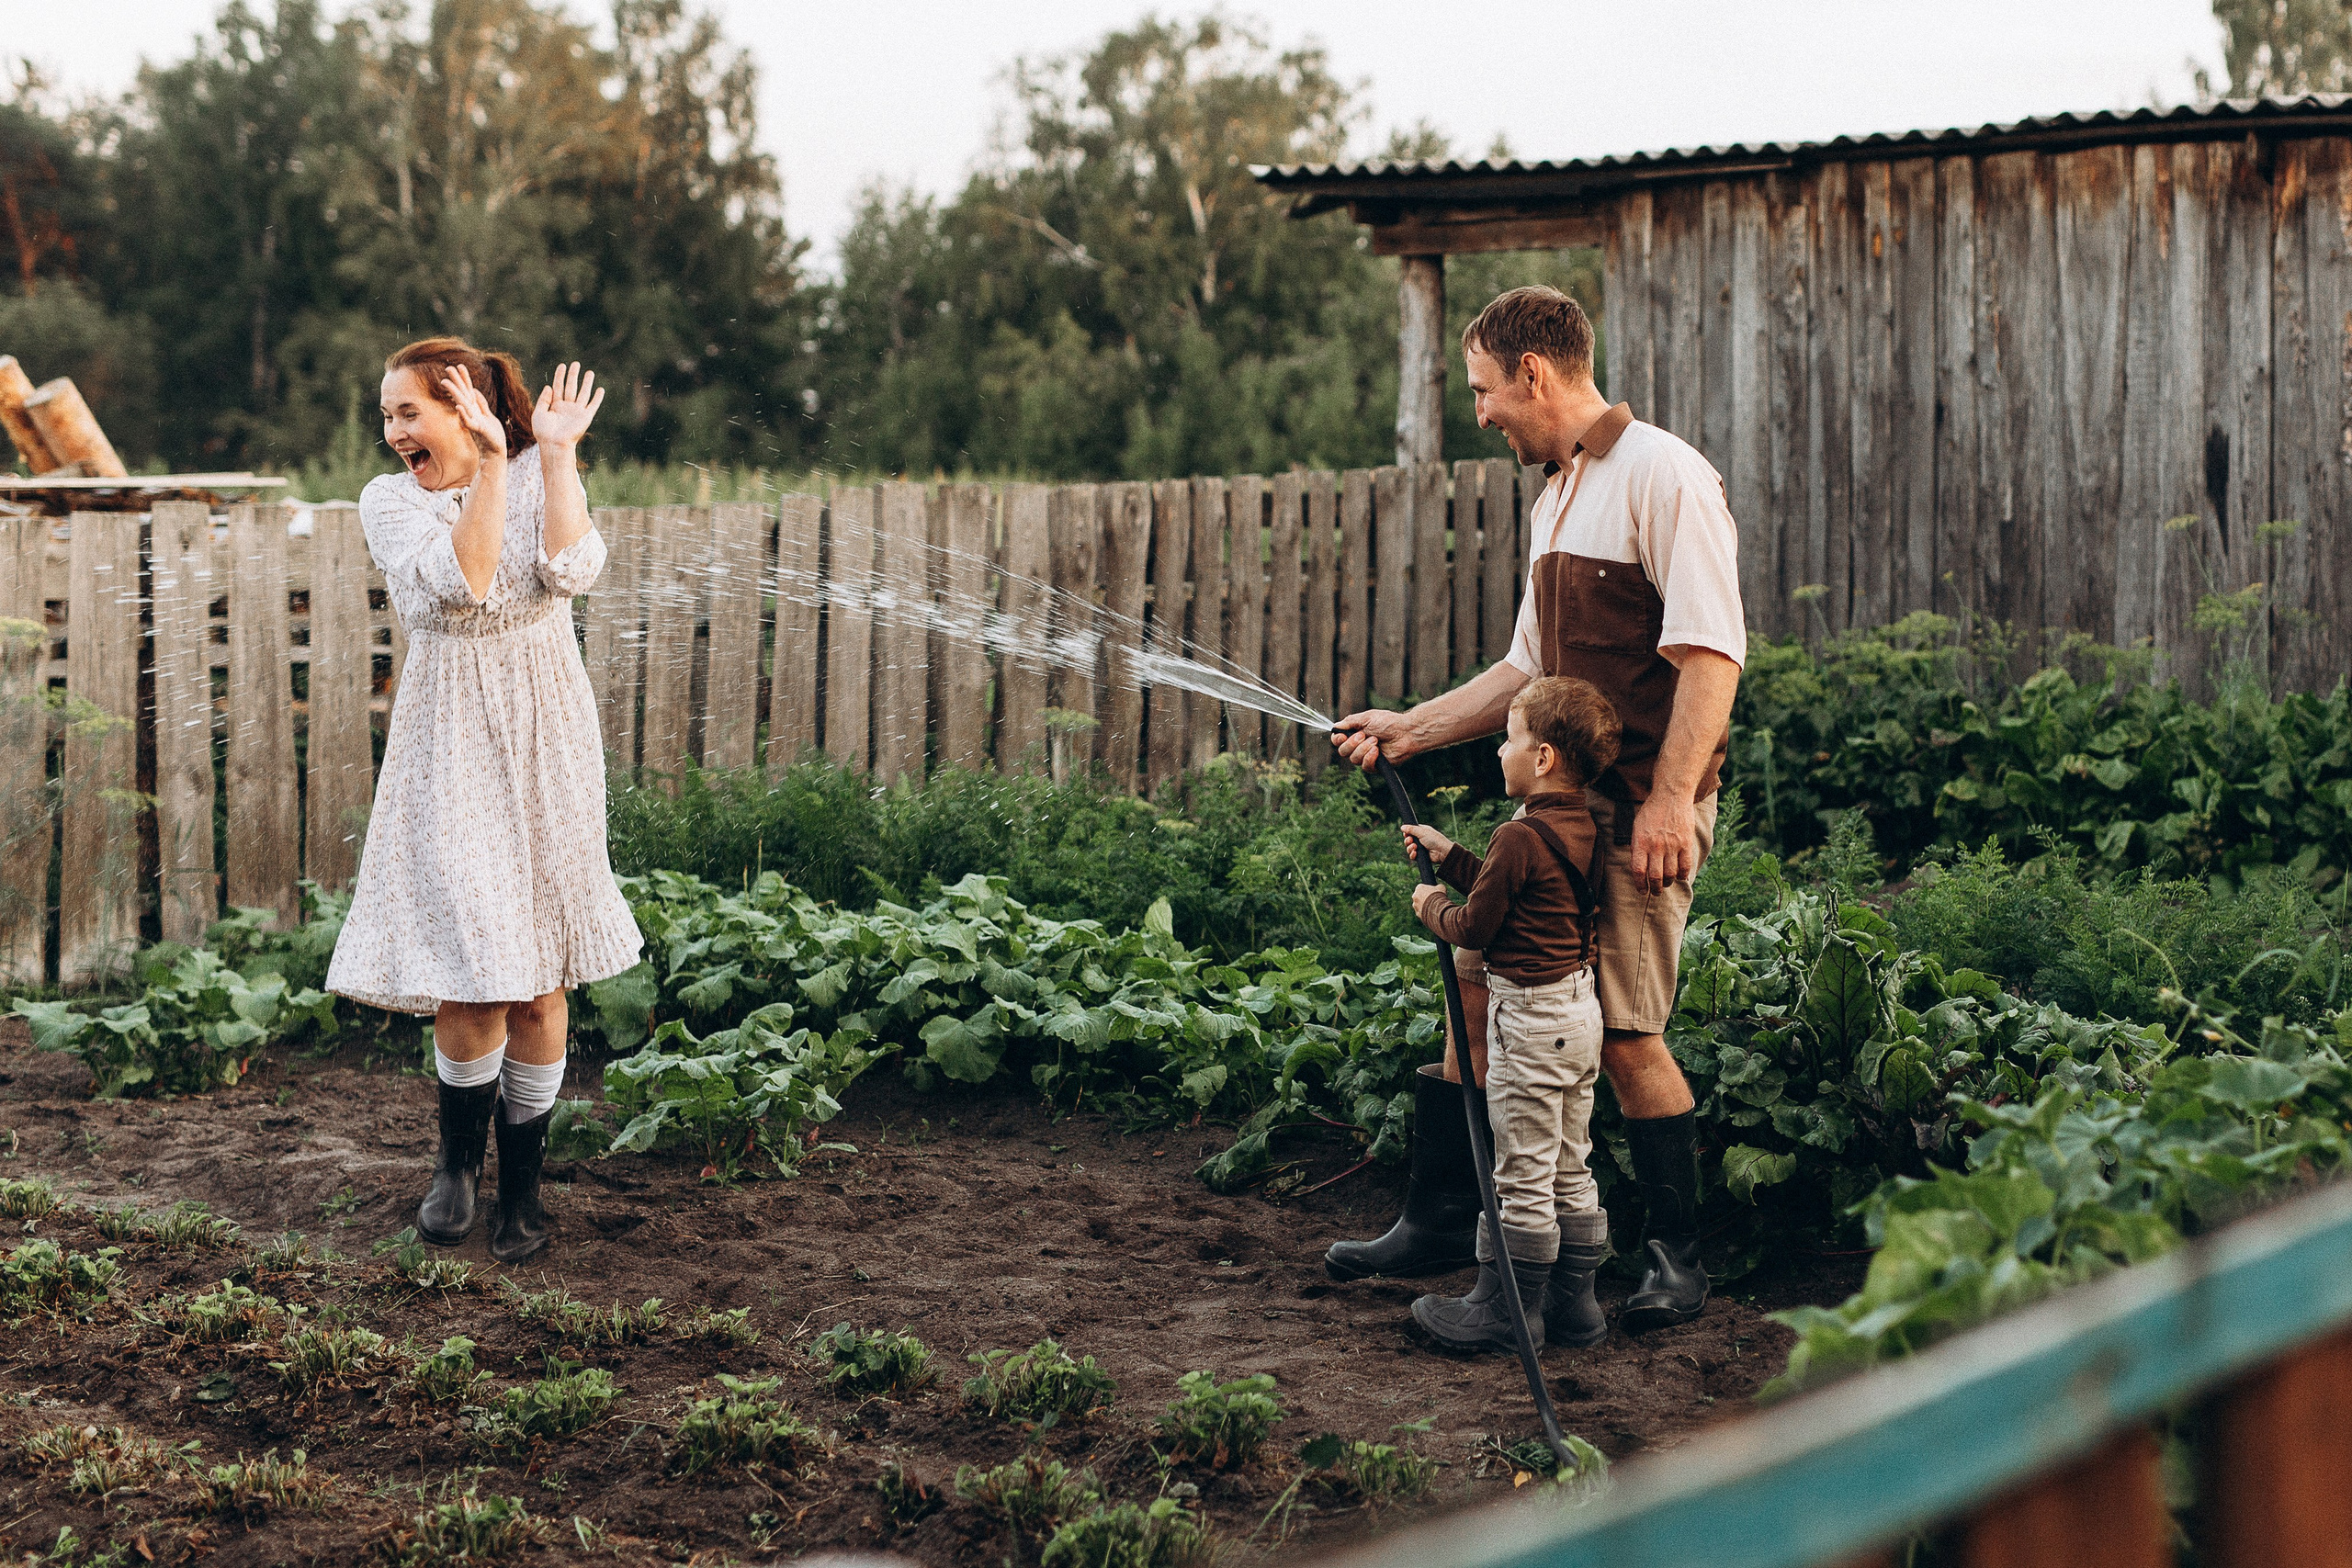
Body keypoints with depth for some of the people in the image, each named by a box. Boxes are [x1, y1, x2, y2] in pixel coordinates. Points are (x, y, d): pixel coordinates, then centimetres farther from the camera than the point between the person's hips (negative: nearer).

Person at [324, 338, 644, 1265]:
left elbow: (571, 571, -14)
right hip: (452, 746, -1)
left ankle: (522, 1182, 19)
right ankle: (458, 1156, 19)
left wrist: (556, 454, -11)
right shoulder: (390, 500, 1)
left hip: (547, 742, 1)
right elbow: (460, 583, -17)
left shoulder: (543, 476, 6)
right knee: (470, 980, -8)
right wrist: (491, 463, -18)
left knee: (540, 978, 4)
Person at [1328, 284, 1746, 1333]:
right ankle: (1438, 1222, 20)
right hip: (1558, 795, 9)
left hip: (1639, 806, -9)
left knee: (1622, 1032, -8)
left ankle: (1674, 1258, 5)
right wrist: (1410, 729, 20)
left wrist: (1670, 798, -26)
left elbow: (1711, 653, -19)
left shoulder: (1661, 477, -11)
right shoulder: (1556, 499, 19)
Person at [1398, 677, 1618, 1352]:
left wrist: (1431, 906, 5)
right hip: (1579, 1009, 9)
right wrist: (1450, 857, 22)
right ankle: (1573, 1303, 22)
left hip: (1530, 1018, -9)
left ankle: (1507, 1311, 9)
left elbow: (1475, 927, -15)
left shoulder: (1520, 837, -21)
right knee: (1569, 1171, 16)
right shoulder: (1580, 827, 7)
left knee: (1522, 1176, 0)